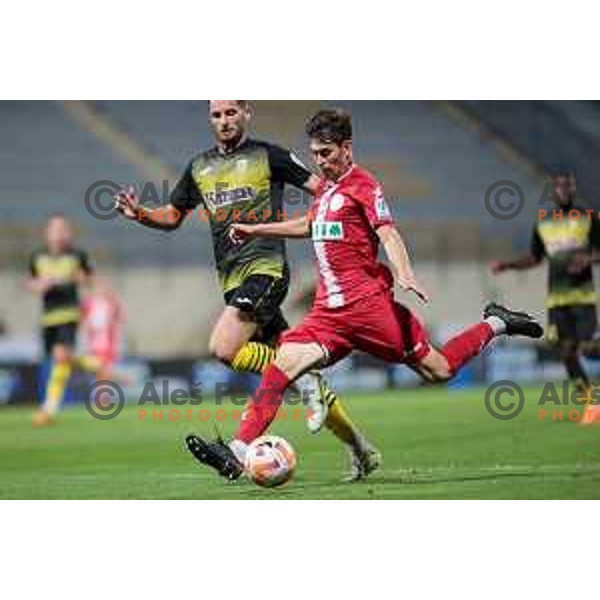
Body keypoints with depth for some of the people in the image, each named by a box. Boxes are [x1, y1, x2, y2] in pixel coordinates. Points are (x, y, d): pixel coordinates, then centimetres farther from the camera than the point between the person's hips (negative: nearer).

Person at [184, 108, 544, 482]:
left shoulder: (362, 185, -5)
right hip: (329, 311, 7)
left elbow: (388, 233, -15)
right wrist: (255, 231, 37)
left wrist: (405, 275, -32)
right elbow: (310, 226, 37)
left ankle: (496, 325, 21)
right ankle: (238, 454, -21)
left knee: (438, 371, -3)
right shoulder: (325, 188, 19)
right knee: (283, 364, -13)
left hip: (367, 304, -7)